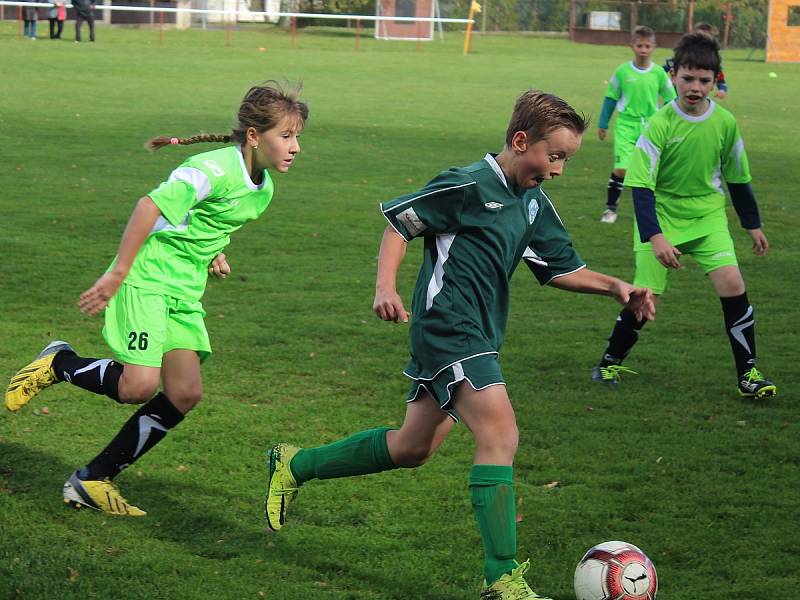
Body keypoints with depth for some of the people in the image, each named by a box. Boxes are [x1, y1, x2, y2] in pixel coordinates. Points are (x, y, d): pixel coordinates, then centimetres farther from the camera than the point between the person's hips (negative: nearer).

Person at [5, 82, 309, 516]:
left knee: (185, 393, -2)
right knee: (139, 385, -21)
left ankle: (91, 480, 8)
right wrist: (117, 273, -28)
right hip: (147, 277, -9)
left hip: (185, 292, 9)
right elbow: (150, 206, -26)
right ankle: (58, 363, 9)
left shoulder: (263, 190, 10)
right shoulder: (216, 168, -19)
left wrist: (214, 253, 8)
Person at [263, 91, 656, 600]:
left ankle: (295, 465, 33)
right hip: (448, 328, -10)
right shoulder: (469, 185, -13)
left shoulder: (535, 205, 12)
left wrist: (614, 286, 3)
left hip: (478, 337, 10)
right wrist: (386, 286, -18)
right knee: (501, 434, -19)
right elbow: (399, 220, -7)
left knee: (412, 449, 17)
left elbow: (562, 268, 18)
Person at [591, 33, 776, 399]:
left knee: (731, 283, -16)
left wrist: (753, 225, 15)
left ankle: (748, 373, -6)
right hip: (661, 218, -2)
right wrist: (655, 237, -27)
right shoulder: (659, 125, -17)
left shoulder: (725, 123, -6)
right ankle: (610, 362, 22)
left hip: (708, 217, 2)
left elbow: (737, 178, 9)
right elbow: (641, 186, -18)